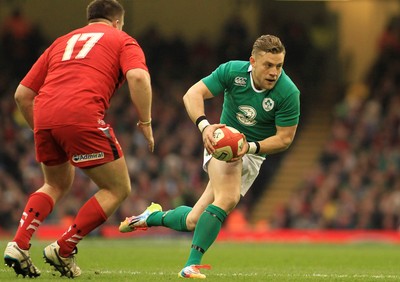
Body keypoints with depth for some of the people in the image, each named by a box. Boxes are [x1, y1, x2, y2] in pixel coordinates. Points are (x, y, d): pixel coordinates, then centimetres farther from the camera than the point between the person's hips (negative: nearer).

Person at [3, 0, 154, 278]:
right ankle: (64, 250, 5)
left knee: (57, 185, 29)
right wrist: (146, 123, 2)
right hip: (82, 116, -6)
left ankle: (19, 245, 11)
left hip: (44, 114, 6)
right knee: (118, 189, 10)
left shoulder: (62, 42, 31)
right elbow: (139, 77, -6)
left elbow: (22, 94, 26)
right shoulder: (123, 41, 17)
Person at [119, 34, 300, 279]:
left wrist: (250, 147, -30)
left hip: (253, 156, 1)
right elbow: (193, 95, -16)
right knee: (227, 198, -31)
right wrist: (205, 126, -35)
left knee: (194, 222, -6)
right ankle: (192, 264, -25)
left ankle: (155, 216, 23)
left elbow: (285, 138, -14)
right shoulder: (232, 71, -17)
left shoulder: (288, 93, -21)